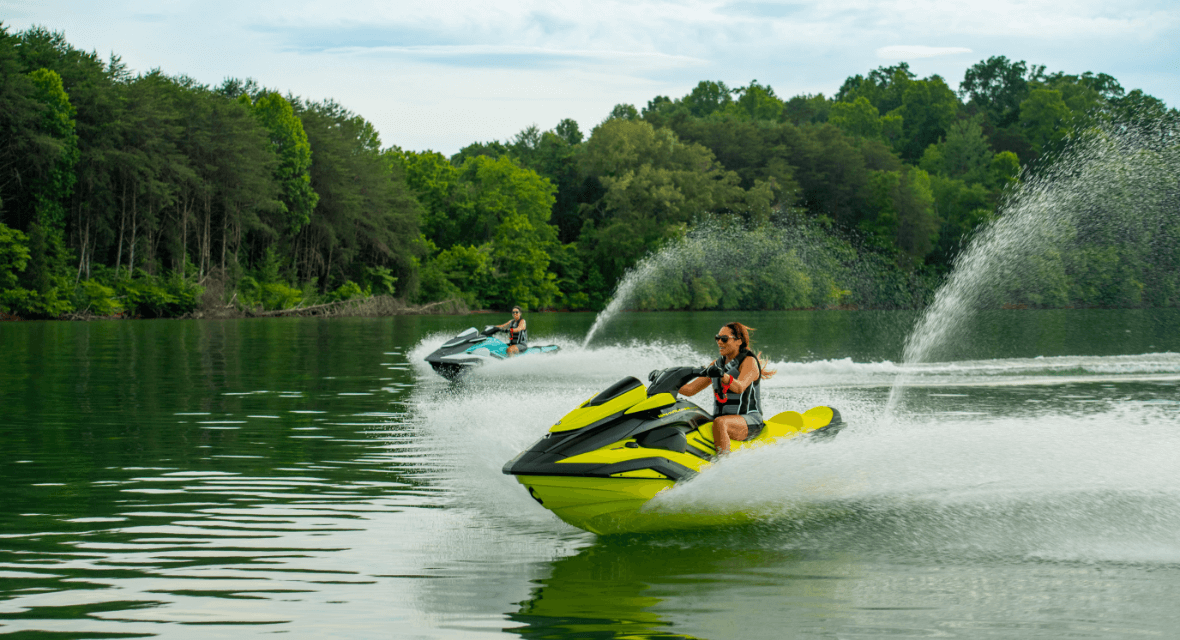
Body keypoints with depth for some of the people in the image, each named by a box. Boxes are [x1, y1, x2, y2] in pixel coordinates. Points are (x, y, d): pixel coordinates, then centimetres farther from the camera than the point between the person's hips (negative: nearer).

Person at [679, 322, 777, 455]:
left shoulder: (749, 362, -5)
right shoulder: (716, 365, 17)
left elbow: (739, 387, -26)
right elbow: (690, 389, 15)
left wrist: (722, 375, -44)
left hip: (749, 422, -8)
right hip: (721, 418, 8)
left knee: (719, 423, -39)